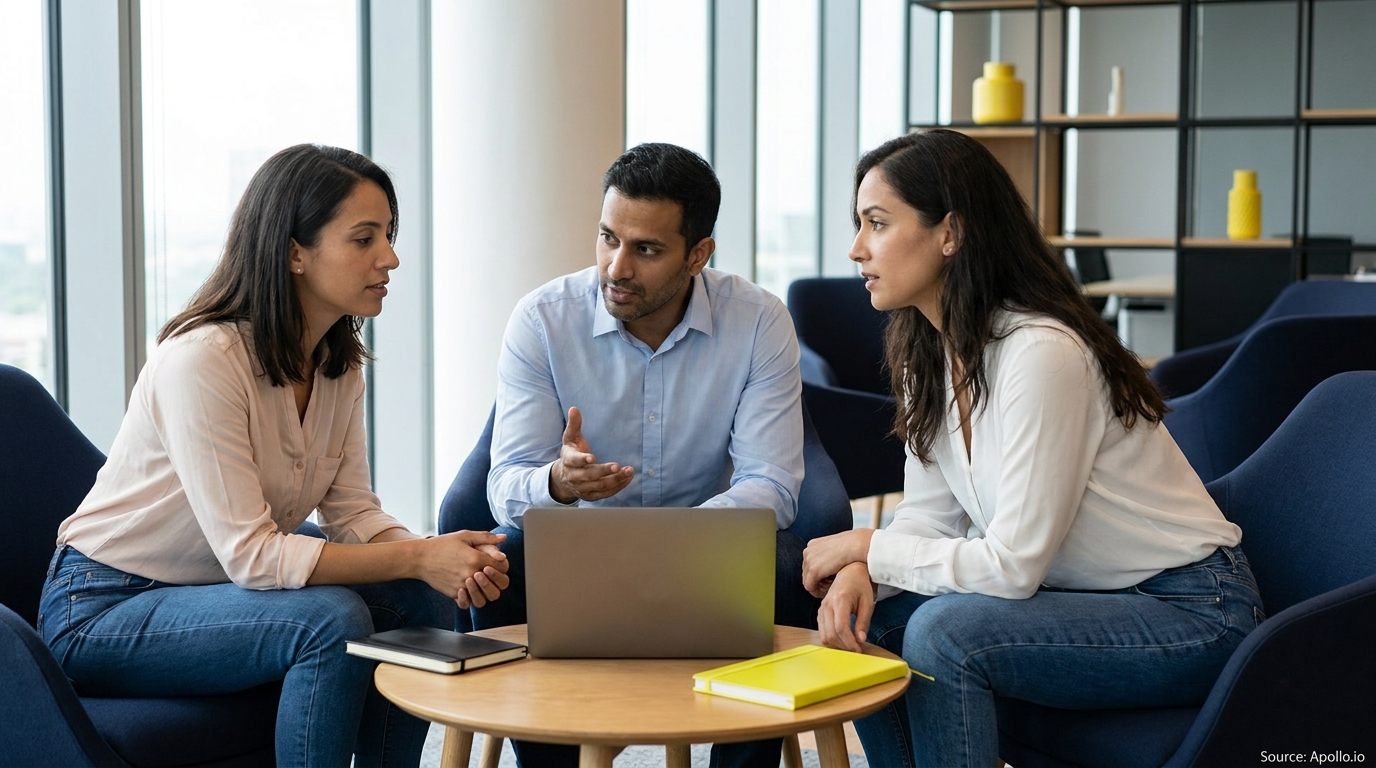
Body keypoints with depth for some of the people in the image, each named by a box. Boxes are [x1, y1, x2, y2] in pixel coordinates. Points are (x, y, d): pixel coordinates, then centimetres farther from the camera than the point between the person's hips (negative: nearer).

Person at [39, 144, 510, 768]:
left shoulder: (339, 362, 1)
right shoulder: (202, 359, -26)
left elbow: (352, 510, -2)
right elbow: (249, 554, -28)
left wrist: (448, 559, -22)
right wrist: (418, 559, -31)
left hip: (217, 587, 8)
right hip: (101, 612, -8)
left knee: (423, 600, -10)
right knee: (331, 619, -29)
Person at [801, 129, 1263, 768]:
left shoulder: (1041, 352, -26)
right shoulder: (927, 351, 2)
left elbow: (1014, 564, -25)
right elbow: (929, 517, 5)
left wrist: (869, 548, -14)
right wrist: (861, 572, -15)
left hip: (1192, 616, -8)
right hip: (1081, 594, 8)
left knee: (943, 632, -27)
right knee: (866, 618, -6)